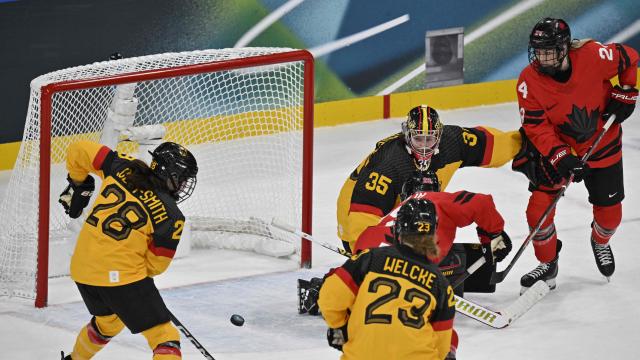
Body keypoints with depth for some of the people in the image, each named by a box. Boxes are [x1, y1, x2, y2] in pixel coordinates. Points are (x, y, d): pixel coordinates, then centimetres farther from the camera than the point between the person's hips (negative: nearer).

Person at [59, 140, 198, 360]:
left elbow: (79, 152, 8)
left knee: (108, 321, 35)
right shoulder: (171, 216, -10)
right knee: (164, 337, -3)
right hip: (122, 275, -7)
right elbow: (155, 264, -2)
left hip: (82, 268, 7)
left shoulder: (125, 168, 1)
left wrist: (77, 185, 24)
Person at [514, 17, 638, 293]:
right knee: (540, 206, -11)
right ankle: (547, 264, 12)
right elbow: (536, 126, -21)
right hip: (556, 147, 0)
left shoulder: (593, 56, -27)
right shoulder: (529, 81, -24)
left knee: (609, 211, 11)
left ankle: (600, 243, 47)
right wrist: (559, 156, -31)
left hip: (603, 146, 0)